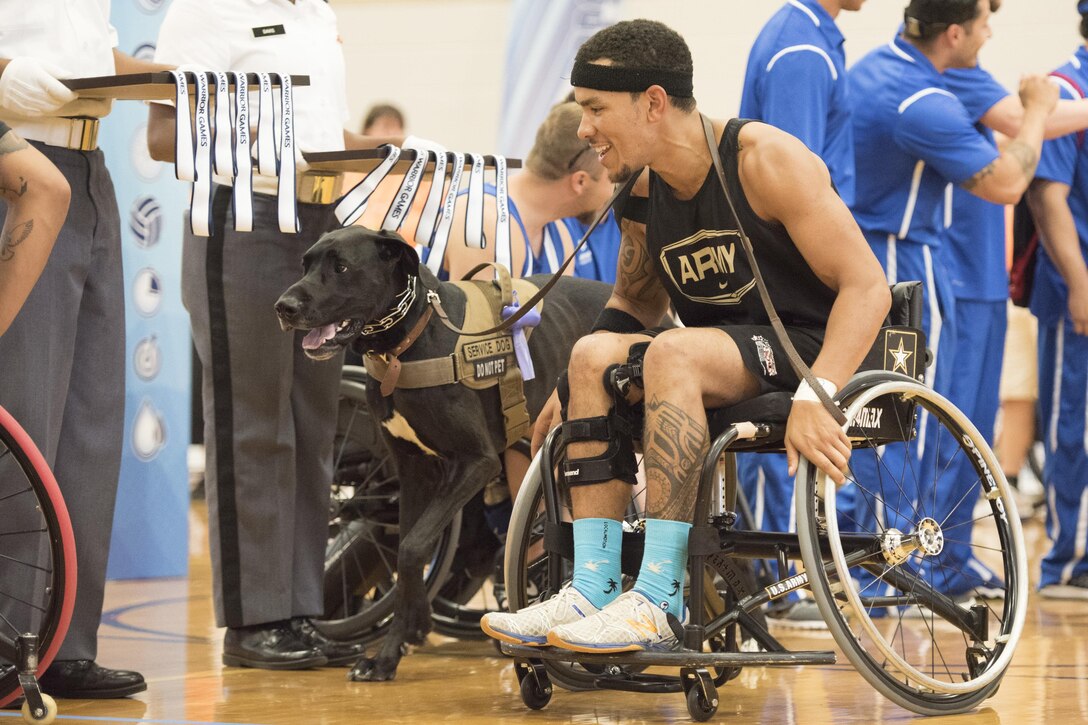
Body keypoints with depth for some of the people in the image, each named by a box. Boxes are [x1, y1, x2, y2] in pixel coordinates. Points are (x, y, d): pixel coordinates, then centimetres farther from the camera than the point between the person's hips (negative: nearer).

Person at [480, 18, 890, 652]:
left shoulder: (765, 160, -17)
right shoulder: (643, 194, 5)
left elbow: (866, 286, -21)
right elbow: (635, 302, 19)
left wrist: (814, 398, -34)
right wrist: (570, 393, 3)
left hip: (815, 350, -7)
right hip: (723, 352, 7)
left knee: (673, 352, -32)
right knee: (594, 356, -17)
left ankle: (659, 600, -36)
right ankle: (592, 591, -22)